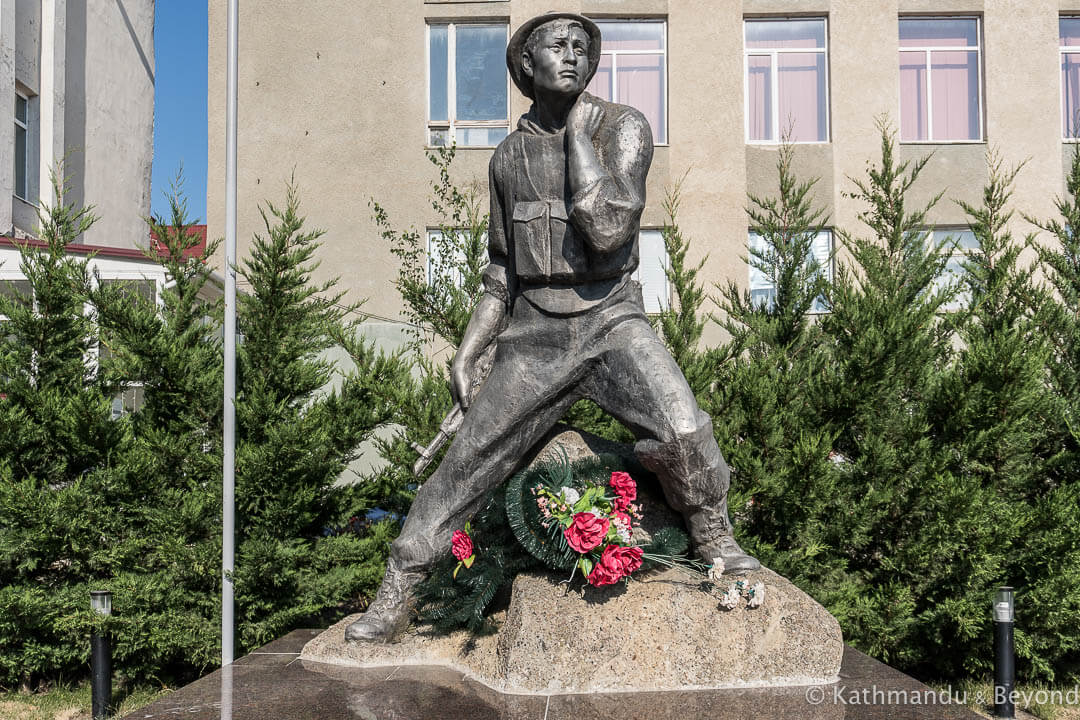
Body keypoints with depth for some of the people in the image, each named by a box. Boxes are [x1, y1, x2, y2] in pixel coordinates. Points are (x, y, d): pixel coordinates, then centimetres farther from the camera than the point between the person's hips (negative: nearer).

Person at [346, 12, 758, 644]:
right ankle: (395, 598, 19)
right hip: (533, 335, 3)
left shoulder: (623, 126, -2)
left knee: (681, 428, -29)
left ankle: (715, 542, 1)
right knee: (468, 461, 3)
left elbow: (608, 228, -19)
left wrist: (577, 131, -11)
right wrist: (469, 351, 10)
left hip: (610, 320, -3)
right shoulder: (510, 156, 10)